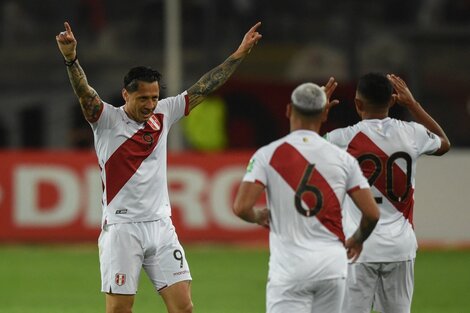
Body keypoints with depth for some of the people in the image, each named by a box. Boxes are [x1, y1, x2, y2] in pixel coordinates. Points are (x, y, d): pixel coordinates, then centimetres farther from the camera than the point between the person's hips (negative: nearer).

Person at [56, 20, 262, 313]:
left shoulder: (163, 114, 8)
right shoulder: (107, 119, -5)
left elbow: (203, 88, 14)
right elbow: (83, 91, -23)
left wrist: (239, 54, 13)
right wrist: (71, 59, -41)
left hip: (161, 225, 5)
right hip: (122, 228, -5)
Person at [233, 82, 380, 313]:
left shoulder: (268, 155, -3)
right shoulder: (342, 158, 3)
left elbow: (241, 208, -12)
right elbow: (371, 214, 2)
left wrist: (259, 216, 12)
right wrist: (357, 240, 24)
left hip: (289, 266, -3)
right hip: (333, 264, 3)